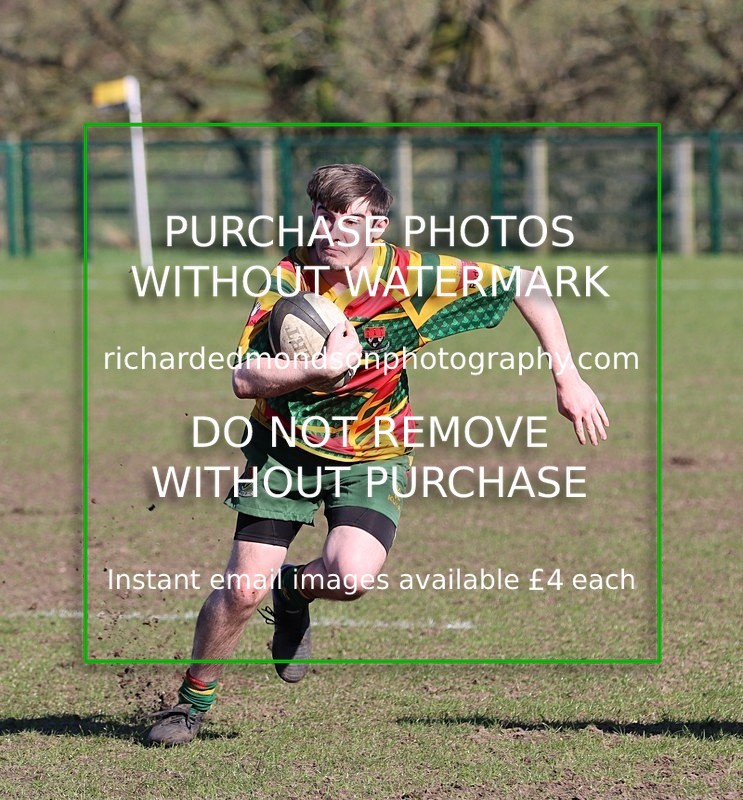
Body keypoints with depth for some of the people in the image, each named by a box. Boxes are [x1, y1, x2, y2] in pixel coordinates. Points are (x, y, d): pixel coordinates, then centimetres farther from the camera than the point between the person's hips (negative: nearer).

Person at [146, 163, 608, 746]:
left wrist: (568, 378, -14)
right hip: (286, 446, 0)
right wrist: (323, 369, -36)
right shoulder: (287, 279, -16)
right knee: (244, 589, -8)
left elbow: (527, 290, -11)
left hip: (372, 456, 0)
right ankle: (193, 700, 18)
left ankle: (293, 591, 12)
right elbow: (245, 379, -22)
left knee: (354, 577, -25)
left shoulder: (412, 278, -19)